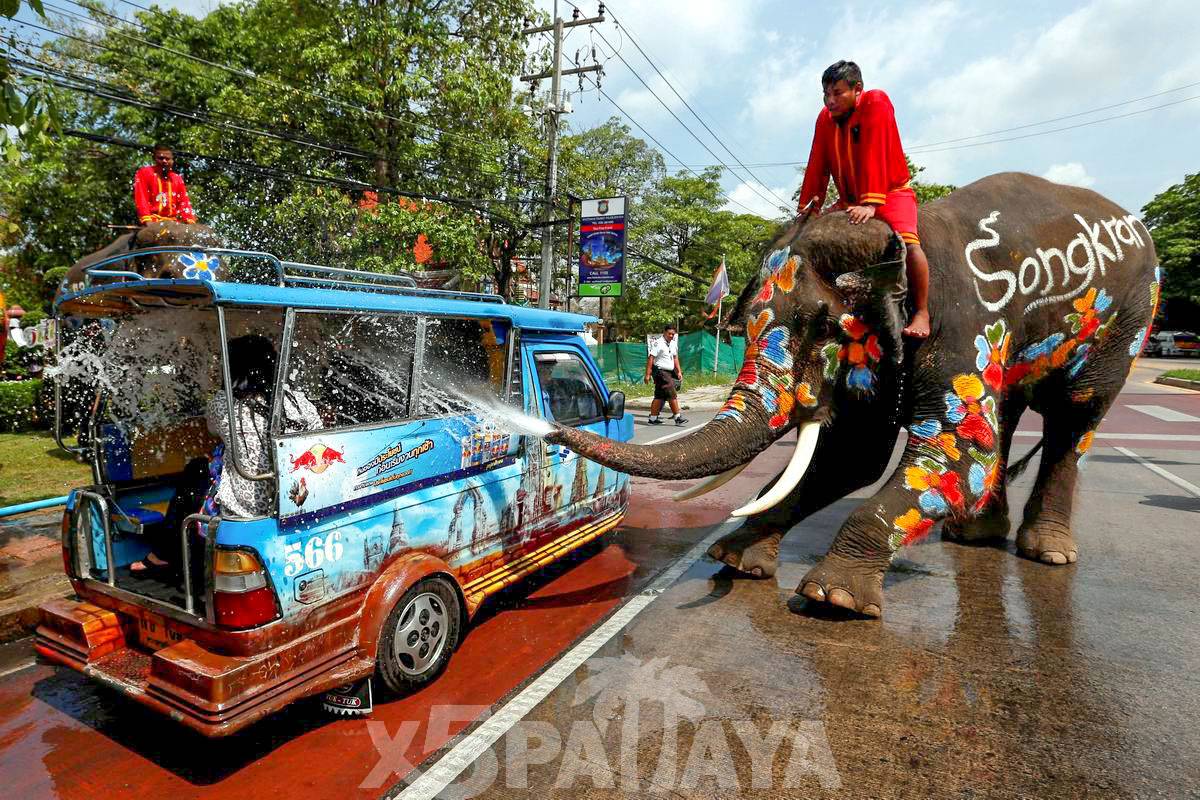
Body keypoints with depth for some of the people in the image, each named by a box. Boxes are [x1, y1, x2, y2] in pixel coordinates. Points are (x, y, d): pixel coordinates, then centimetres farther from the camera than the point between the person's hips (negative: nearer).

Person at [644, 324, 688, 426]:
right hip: (660, 371, -9)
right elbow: (650, 358, -15)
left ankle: (653, 418, 15)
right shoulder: (658, 343, -12)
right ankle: (677, 417, -6)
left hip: (669, 372, 9)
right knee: (672, 394, -11)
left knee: (659, 396, 10)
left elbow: (675, 358, 23)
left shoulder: (673, 343, 14)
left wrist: (679, 372, 16)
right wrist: (647, 374, -19)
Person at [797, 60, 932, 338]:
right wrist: (807, 205, -4)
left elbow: (874, 155, -27)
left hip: (891, 192, -6)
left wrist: (870, 204, -35)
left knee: (908, 240, -30)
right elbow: (817, 164, 1)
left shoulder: (876, 104, -16)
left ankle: (921, 313, -20)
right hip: (849, 199, 6)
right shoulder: (825, 118, 1)